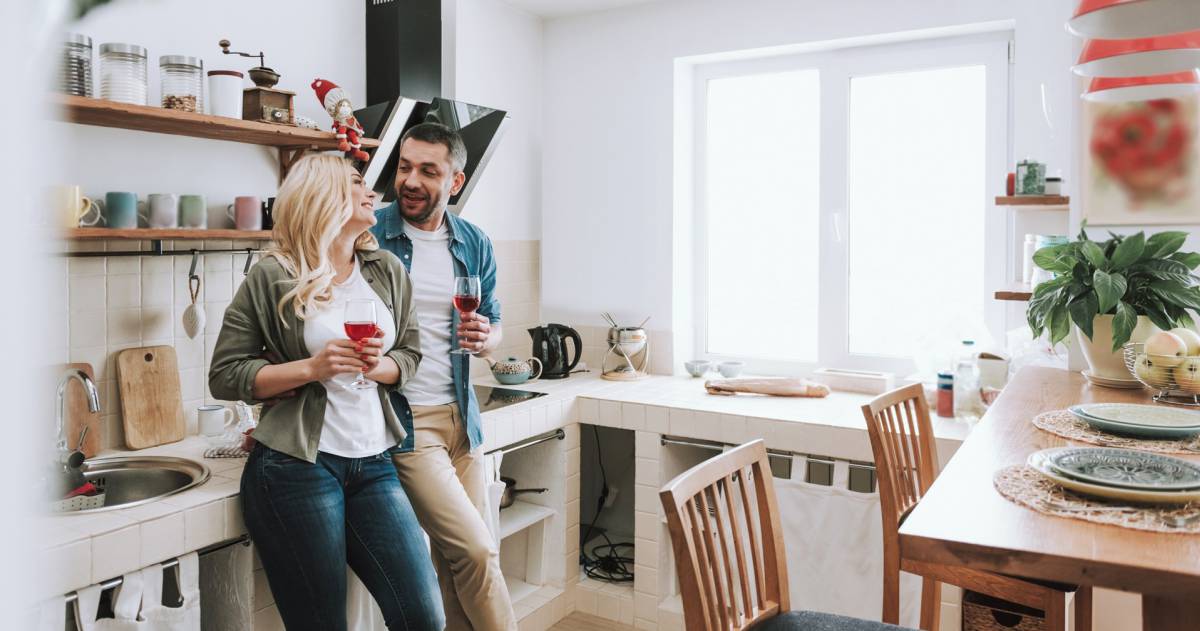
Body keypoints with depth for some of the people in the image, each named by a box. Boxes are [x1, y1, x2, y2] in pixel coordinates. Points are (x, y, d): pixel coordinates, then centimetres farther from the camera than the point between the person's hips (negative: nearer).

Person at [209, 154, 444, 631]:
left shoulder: (388, 270, 10)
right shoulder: (272, 277, -3)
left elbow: (410, 354, 15)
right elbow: (225, 376, -2)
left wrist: (380, 367, -7)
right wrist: (312, 368, -15)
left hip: (374, 462, 4)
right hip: (297, 466, -4)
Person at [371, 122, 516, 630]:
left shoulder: (475, 245, 7)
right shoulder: (369, 235, -7)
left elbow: (493, 327, 16)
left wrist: (485, 337, -8)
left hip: (460, 416, 5)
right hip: (403, 418, -5)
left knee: (456, 558, 10)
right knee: (476, 550, -9)